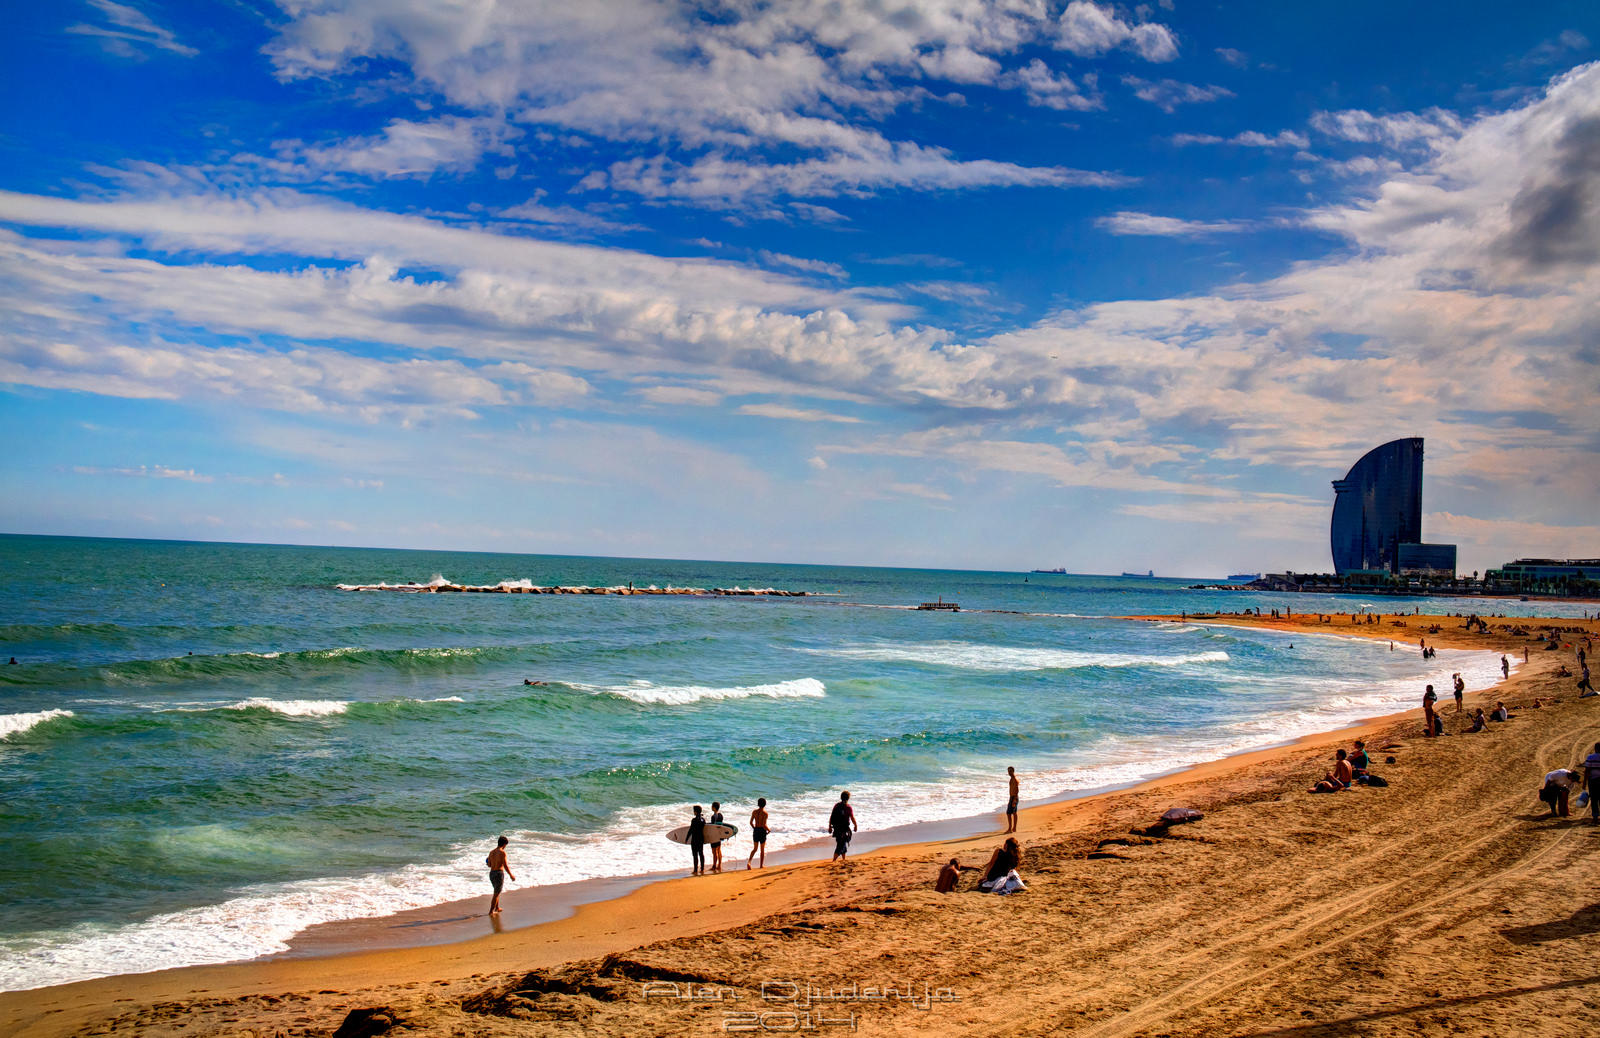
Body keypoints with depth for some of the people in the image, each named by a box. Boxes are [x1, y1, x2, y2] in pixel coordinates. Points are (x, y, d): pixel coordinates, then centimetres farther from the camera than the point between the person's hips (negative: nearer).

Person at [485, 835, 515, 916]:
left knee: (497, 891, 25)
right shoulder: (502, 852, -13)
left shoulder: (491, 852, 8)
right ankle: (491, 911, 4)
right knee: (496, 893, 2)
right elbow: (505, 866, -14)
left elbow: (489, 865, 14)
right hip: (499, 873, -7)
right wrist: (511, 875, -3)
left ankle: (497, 908, 34)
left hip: (491, 873, 7)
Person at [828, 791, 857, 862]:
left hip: (836, 828, 6)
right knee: (841, 845, -1)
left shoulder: (836, 805, 3)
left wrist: (830, 826, 13)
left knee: (842, 843, 23)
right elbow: (852, 818, -11)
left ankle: (843, 858, 35)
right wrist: (855, 826, 6)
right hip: (844, 829, -6)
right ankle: (834, 860, -13)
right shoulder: (848, 807, -13)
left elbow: (831, 817, 5)